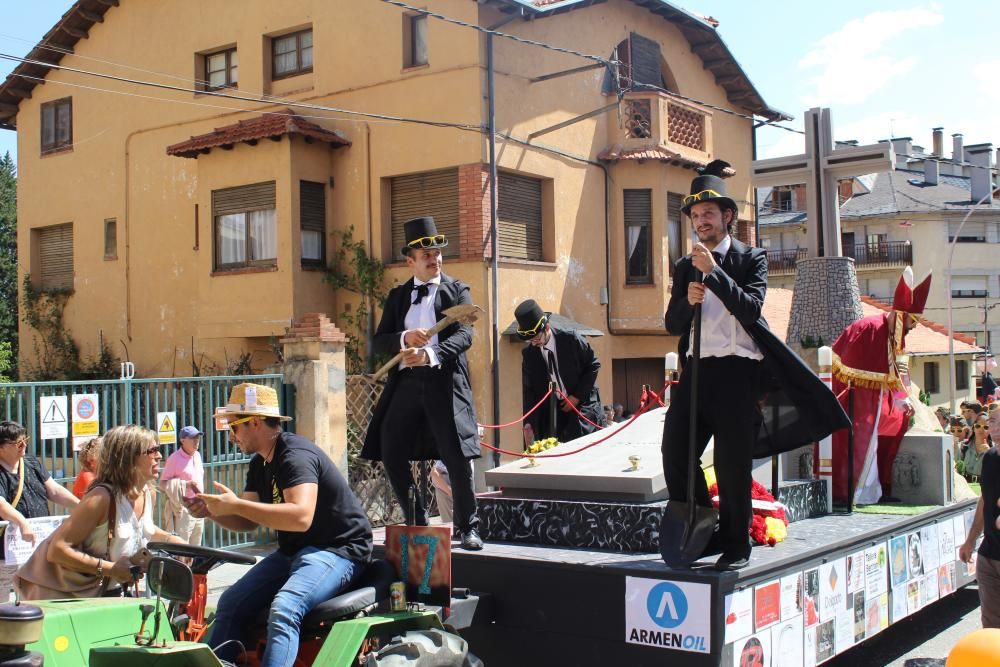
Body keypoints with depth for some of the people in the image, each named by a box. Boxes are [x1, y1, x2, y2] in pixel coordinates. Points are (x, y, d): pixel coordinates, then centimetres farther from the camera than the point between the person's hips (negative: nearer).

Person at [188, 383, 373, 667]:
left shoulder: (295, 456, -20)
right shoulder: (260, 463, 10)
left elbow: (301, 517, -35)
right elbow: (250, 522, 13)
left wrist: (235, 505, -30)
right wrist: (211, 512, -6)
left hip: (337, 550, -10)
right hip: (292, 550, 10)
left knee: (284, 609, -32)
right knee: (231, 603, -2)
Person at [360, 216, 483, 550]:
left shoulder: (457, 290, 6)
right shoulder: (397, 296, 15)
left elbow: (464, 336, -8)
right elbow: (379, 341, 8)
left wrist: (430, 354, -25)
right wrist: (405, 338, -14)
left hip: (444, 382, -4)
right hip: (406, 382, 4)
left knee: (456, 457, -7)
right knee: (392, 456, 2)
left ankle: (467, 528, 8)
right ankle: (417, 523, 18)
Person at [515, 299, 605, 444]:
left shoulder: (571, 339, -10)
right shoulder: (528, 354, 0)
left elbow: (593, 365, -2)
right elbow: (528, 391, 3)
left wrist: (577, 396, -7)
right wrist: (528, 424, -4)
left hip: (582, 404, -3)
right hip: (551, 415, 3)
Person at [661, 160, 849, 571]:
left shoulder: (750, 259, 5)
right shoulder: (684, 267, 16)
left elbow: (750, 309, -11)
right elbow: (672, 324, 10)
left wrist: (713, 272, -19)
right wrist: (687, 302, -11)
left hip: (735, 370, -4)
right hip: (695, 368, 4)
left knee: (732, 464, -2)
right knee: (675, 453, -2)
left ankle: (735, 547, 12)